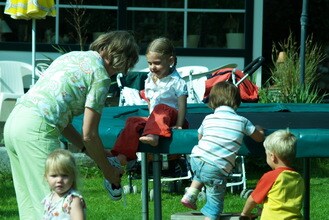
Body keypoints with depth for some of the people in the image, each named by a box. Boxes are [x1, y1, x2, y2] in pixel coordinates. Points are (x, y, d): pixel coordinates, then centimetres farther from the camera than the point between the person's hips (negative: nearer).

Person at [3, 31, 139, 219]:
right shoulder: (100, 76, -4)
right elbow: (89, 134, -4)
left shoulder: (72, 56, 22)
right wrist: (108, 170, 10)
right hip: (37, 130, -9)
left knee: (30, 204, 13)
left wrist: (90, 150, 25)